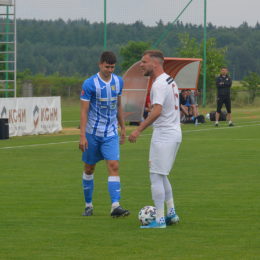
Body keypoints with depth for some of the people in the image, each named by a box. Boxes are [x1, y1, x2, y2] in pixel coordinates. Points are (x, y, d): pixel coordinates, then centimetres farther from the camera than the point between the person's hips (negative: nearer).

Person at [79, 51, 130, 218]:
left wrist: (123, 128, 20)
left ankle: (115, 206, -18)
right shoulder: (90, 84, -10)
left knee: (114, 166, -12)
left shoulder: (118, 82, 4)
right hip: (92, 133, -3)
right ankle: (89, 205, 21)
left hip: (111, 133, 3)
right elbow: (84, 111, -10)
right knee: (89, 168, 7)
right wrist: (82, 136, -15)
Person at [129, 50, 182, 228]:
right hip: (174, 133, 10)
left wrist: (139, 130, -26)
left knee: (156, 176, -5)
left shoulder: (159, 84, -17)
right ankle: (171, 214, 21)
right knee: (161, 175, 20)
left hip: (163, 135, -10)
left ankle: (160, 219, -4)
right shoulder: (170, 80, 14)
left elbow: (157, 112, -28)